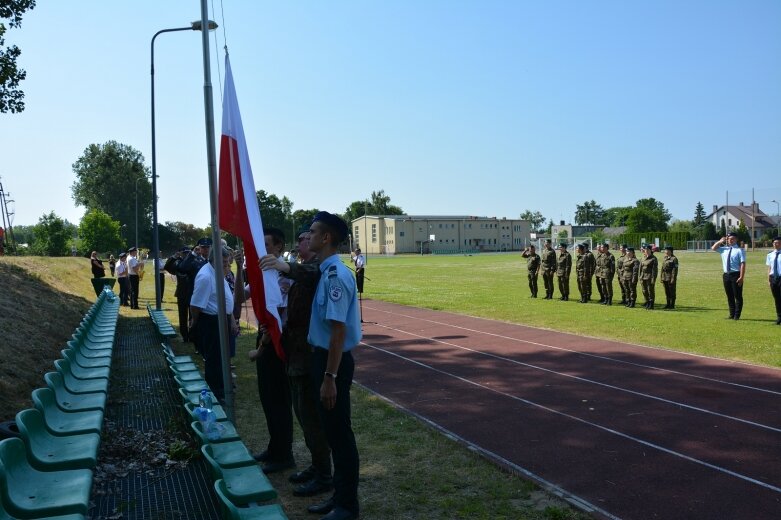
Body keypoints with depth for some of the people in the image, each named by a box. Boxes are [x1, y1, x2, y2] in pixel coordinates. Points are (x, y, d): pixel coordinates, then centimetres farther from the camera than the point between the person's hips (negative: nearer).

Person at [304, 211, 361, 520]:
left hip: (334, 361, -10)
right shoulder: (327, 272, 8)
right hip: (324, 356, 10)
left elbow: (339, 331, -23)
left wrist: (330, 378, -22)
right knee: (331, 430, 19)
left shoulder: (336, 276, -20)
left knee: (339, 432, 3)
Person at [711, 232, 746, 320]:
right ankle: (731, 315, 18)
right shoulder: (724, 249, 12)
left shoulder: (739, 250, -7)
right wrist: (721, 241, 6)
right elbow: (713, 248, 17)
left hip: (736, 275, -6)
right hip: (726, 275, 6)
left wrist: (741, 277, -19)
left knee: (738, 296, 1)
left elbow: (743, 264, -12)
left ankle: (737, 315, 6)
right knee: (729, 296, 11)